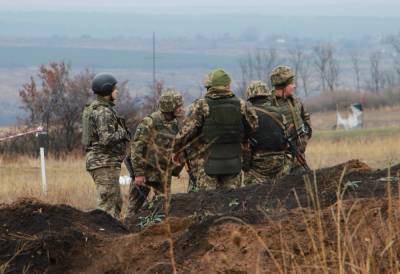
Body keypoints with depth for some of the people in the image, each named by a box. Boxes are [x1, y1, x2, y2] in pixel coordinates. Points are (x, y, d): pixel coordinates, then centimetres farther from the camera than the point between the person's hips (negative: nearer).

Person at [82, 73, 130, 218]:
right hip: (105, 162, -10)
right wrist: (122, 133, -8)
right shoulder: (104, 112, -16)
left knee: (116, 202, 16)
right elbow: (106, 139, -25)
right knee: (107, 204, -9)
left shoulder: (94, 108, 16)